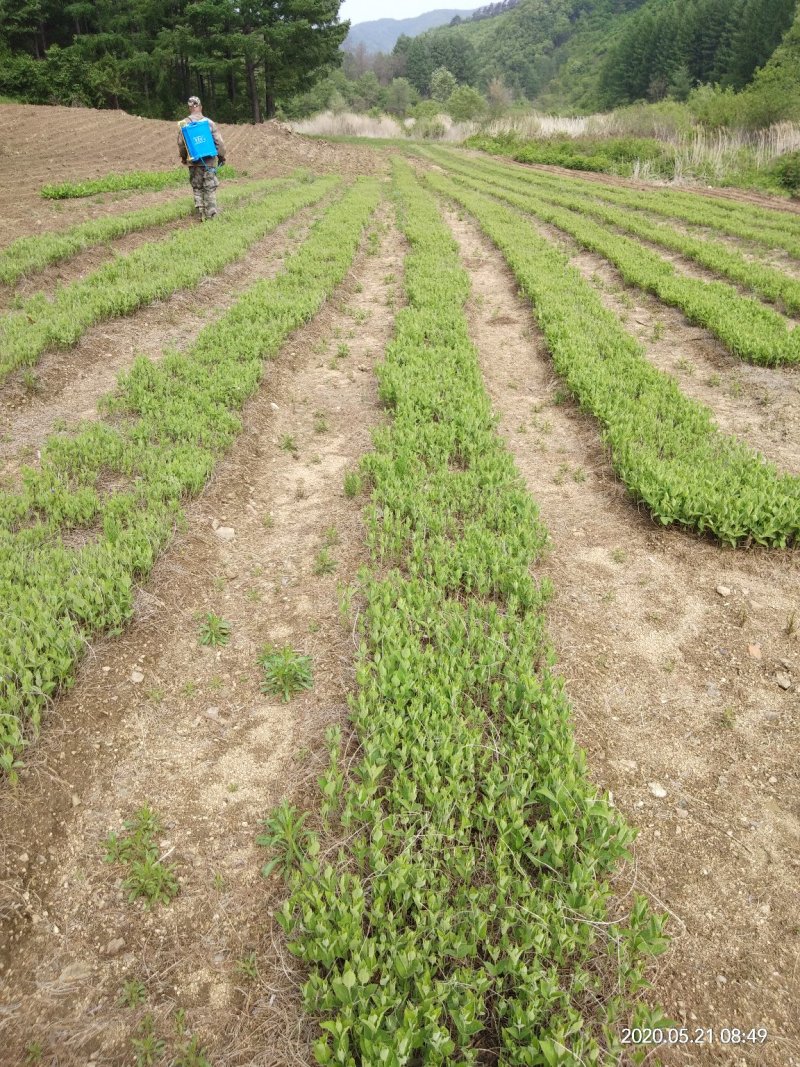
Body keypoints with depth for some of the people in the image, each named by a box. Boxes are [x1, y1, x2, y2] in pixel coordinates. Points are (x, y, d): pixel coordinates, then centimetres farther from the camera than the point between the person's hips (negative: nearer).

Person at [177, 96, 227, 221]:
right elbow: (219, 142, -4)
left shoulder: (183, 124, -2)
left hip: (193, 161, 2)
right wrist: (221, 156, 10)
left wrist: (183, 157, 22)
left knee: (197, 188, 12)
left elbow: (181, 143, 6)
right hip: (209, 161, -1)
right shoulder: (209, 122, -7)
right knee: (210, 189, 5)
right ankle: (211, 215, 4)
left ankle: (201, 215, 11)